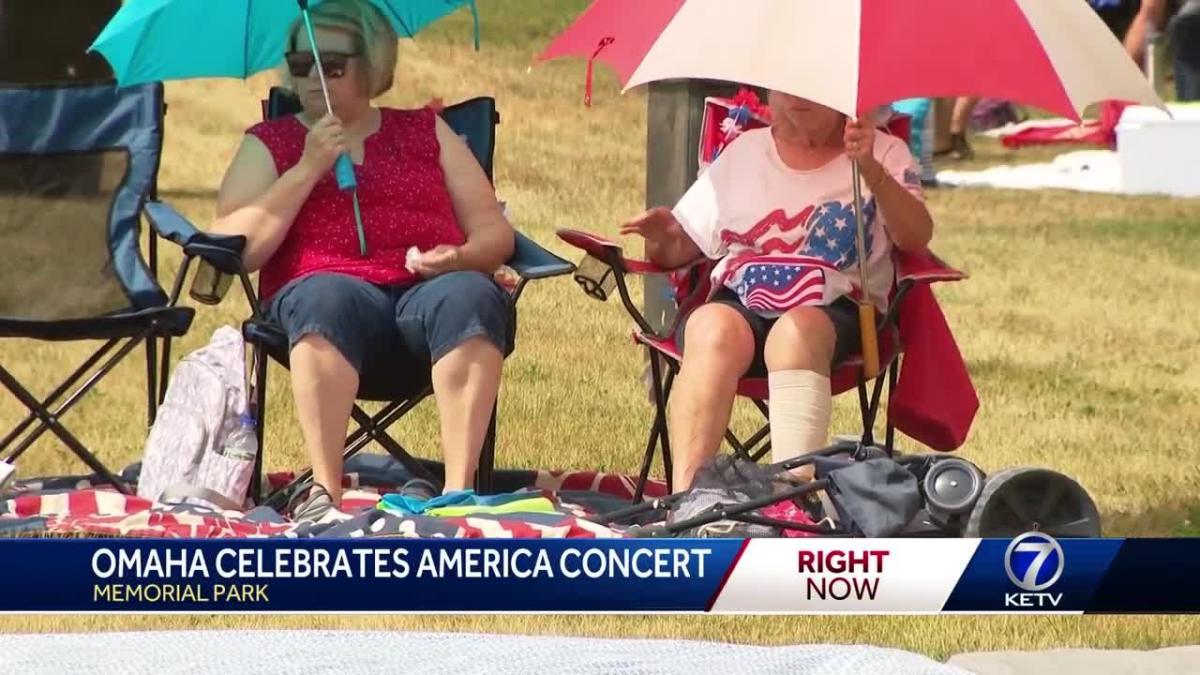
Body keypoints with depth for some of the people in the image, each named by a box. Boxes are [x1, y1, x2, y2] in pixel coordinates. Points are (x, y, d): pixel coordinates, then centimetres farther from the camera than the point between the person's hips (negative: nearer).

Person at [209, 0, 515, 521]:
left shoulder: (426, 132, 25)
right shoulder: (270, 143, 21)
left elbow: (495, 233, 18)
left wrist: (460, 257, -6)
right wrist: (309, 168, 0)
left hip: (429, 287, 1)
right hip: (329, 284, -1)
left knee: (471, 298, -36)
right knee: (327, 300, -39)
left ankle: (459, 491, -45)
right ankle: (325, 491, -45)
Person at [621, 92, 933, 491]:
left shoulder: (883, 152, 15)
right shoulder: (743, 152, 22)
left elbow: (917, 237, -3)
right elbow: (682, 248, 20)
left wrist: (872, 171, -18)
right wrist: (664, 238, -4)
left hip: (835, 310, -2)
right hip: (738, 302, 2)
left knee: (798, 331, -38)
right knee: (712, 329, -35)